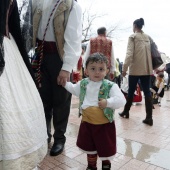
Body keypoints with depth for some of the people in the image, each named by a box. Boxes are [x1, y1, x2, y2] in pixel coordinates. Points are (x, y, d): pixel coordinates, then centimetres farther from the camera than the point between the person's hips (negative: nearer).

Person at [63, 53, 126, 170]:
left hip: (104, 124, -3)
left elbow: (121, 101, -24)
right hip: (87, 123, 4)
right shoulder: (83, 84, -1)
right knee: (89, 146, 22)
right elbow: (74, 89, 19)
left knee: (106, 147, 17)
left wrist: (108, 102, -37)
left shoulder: (110, 86, -17)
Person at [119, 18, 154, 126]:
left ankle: (126, 112, 23)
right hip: (147, 69, 4)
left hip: (136, 69, -4)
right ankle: (149, 117, -1)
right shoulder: (148, 37, 13)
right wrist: (153, 66, 17)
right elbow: (152, 52, 10)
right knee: (147, 91, 2)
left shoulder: (133, 37, -2)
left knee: (131, 91, 8)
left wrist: (124, 68, -12)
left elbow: (129, 54, -13)